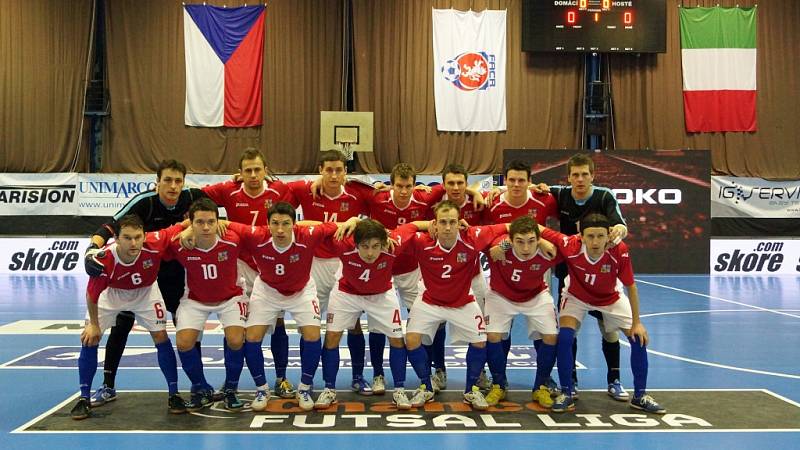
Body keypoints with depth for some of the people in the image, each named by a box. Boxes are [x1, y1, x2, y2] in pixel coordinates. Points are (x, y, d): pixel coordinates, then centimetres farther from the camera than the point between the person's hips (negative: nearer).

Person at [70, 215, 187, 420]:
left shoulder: (155, 244, -38)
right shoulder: (104, 260, -39)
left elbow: (182, 226, -21)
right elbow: (92, 295, -20)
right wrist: (93, 324, -10)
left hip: (145, 293, 1)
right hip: (111, 295, 0)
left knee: (161, 337, -7)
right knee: (89, 339, -6)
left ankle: (174, 394, 8)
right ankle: (84, 399, 11)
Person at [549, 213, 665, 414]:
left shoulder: (619, 251, -34)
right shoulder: (570, 247, -37)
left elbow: (631, 286, -18)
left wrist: (636, 322, -14)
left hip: (611, 298, 1)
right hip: (576, 296, -1)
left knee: (639, 337, -6)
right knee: (564, 336, -21)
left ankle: (640, 396, 14)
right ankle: (566, 394, -3)